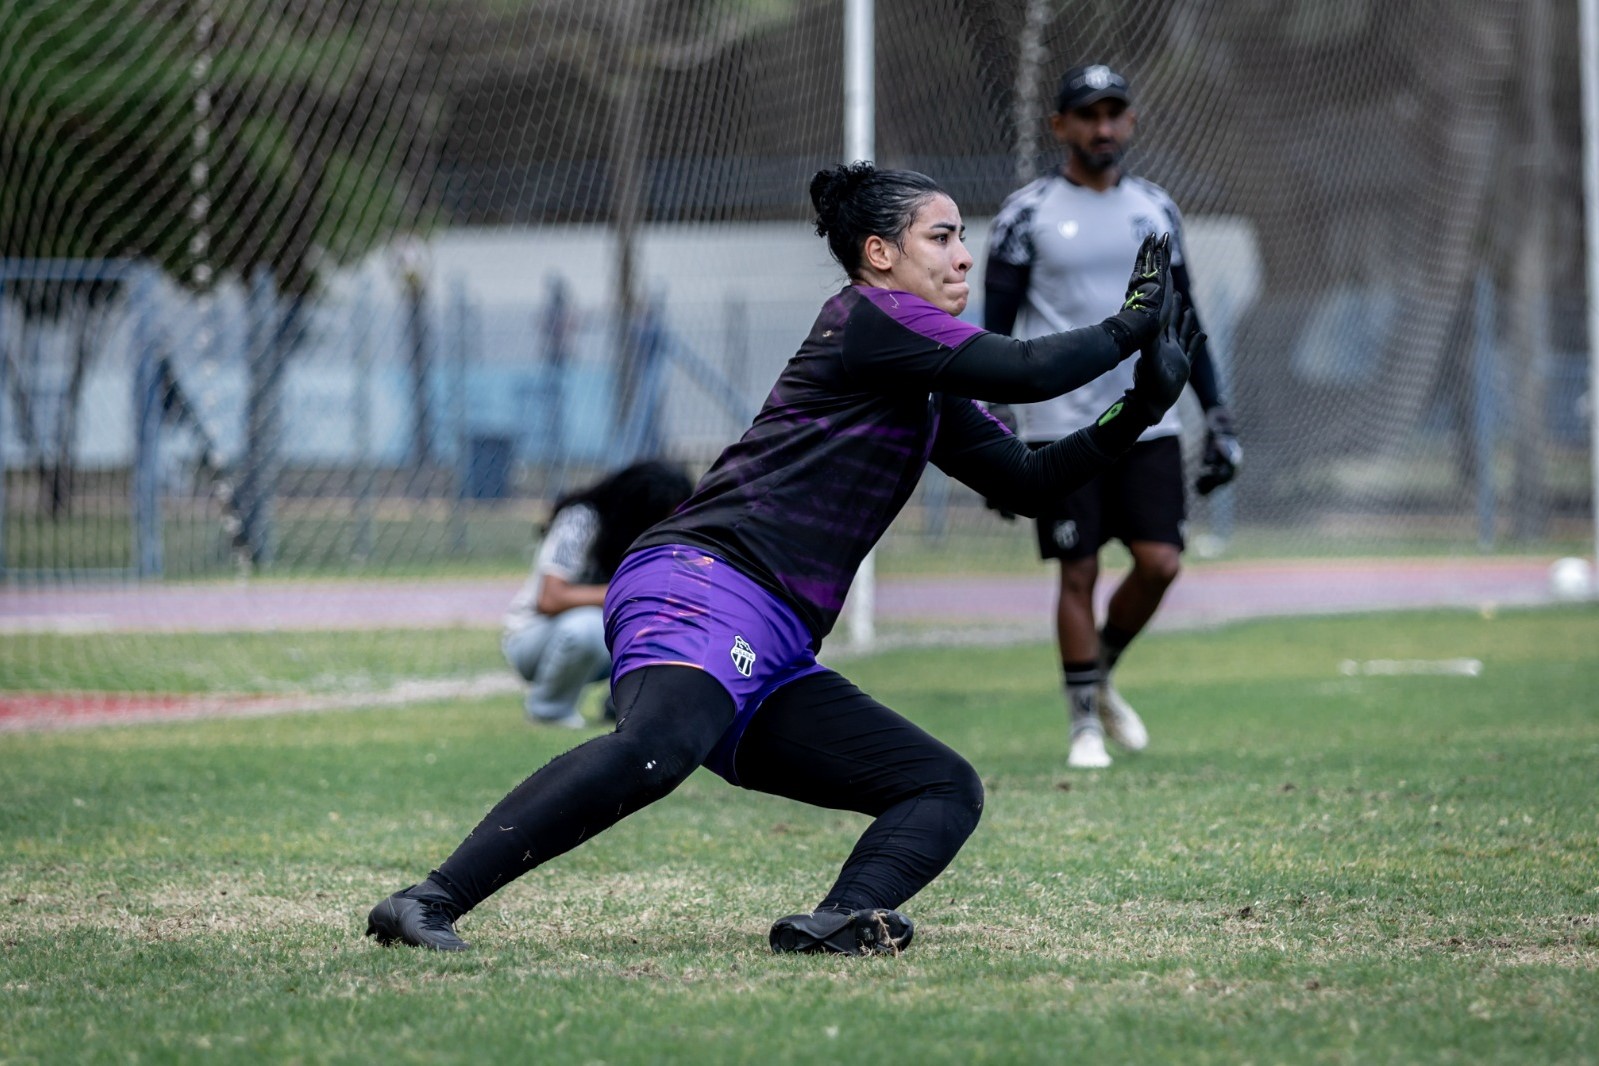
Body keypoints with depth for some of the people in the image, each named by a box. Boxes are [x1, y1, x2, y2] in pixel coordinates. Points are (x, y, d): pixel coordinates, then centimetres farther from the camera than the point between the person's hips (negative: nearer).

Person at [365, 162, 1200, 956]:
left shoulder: (932, 397, 27)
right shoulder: (869, 317, 1)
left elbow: (1029, 483, 31)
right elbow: (1026, 372, -6)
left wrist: (1136, 413, 19)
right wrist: (1129, 328, 9)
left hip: (773, 660, 10)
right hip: (702, 589, -10)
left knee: (948, 790, 3)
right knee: (659, 745, -38)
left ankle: (839, 921, -26)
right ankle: (428, 904, -43)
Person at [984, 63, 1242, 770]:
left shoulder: (1155, 209, 11)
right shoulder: (1027, 213, -2)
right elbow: (995, 328, -3)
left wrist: (1217, 417, 11)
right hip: (1061, 426, -4)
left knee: (1159, 563, -5)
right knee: (1079, 572, -4)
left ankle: (1101, 677, 20)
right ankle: (1084, 722, 8)